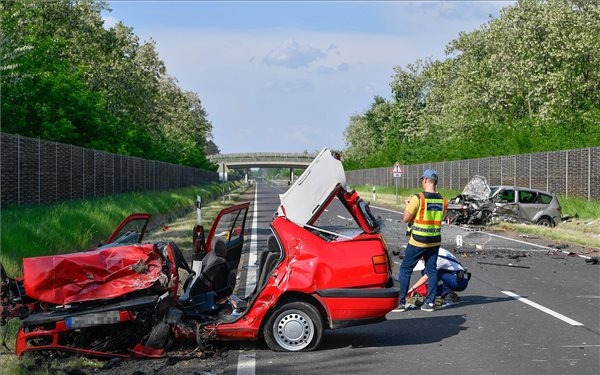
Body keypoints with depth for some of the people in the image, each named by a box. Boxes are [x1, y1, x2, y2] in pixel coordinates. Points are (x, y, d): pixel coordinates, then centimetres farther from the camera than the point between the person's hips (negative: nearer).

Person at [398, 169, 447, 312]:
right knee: (431, 269, 12)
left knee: (405, 269, 5)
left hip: (417, 241, -5)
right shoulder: (443, 200, 2)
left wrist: (408, 205, 6)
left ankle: (401, 302, 5)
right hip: (435, 241, 5)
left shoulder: (418, 198, -15)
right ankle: (430, 302, 11)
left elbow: (405, 218, -12)